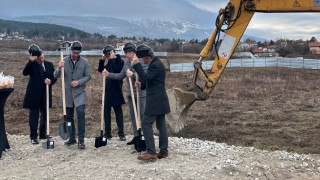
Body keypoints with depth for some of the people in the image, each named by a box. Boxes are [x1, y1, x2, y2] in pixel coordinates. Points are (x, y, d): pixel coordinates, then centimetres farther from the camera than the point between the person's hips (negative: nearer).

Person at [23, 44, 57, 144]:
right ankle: (33, 137, 8)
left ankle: (43, 134, 27)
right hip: (34, 95, -4)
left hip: (46, 95, 4)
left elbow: (54, 77, 9)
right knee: (34, 115, 1)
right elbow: (25, 73, -20)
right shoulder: (32, 65, -2)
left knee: (45, 115, 13)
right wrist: (31, 61, -29)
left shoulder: (49, 65, 8)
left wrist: (50, 81, -13)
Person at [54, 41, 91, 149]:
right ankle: (72, 138, 24)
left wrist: (79, 82, -15)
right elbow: (56, 76, 0)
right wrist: (59, 68, -21)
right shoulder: (64, 61, 1)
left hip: (80, 93, -2)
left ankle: (81, 140, -8)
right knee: (69, 117, 10)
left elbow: (88, 76, 2)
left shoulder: (84, 62, -1)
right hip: (67, 93, 2)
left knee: (80, 114, -14)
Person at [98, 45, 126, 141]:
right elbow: (100, 70, 17)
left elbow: (116, 71, -25)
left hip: (116, 92, -8)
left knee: (118, 112, -1)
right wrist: (102, 60, 4)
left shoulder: (120, 62, -9)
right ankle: (107, 133, 19)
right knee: (106, 112, 11)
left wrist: (112, 59, -18)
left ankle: (121, 134, 7)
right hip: (107, 91, 8)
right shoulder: (109, 63, 15)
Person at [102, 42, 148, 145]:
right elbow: (121, 76, 14)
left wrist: (133, 75, -29)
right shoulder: (126, 63, 10)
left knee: (143, 115, -2)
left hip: (141, 94, -7)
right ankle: (136, 136, 23)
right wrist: (109, 75, 7)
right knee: (133, 115, 12)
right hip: (130, 94, 7)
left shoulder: (142, 62, -12)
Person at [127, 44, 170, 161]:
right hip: (160, 101, 10)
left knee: (146, 124, -7)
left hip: (155, 101, -10)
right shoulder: (157, 63, 17)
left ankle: (151, 152, -8)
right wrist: (141, 85, 10)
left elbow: (145, 78, -24)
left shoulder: (155, 65, -16)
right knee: (161, 125, 10)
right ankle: (163, 152, 15)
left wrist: (137, 65, -21)